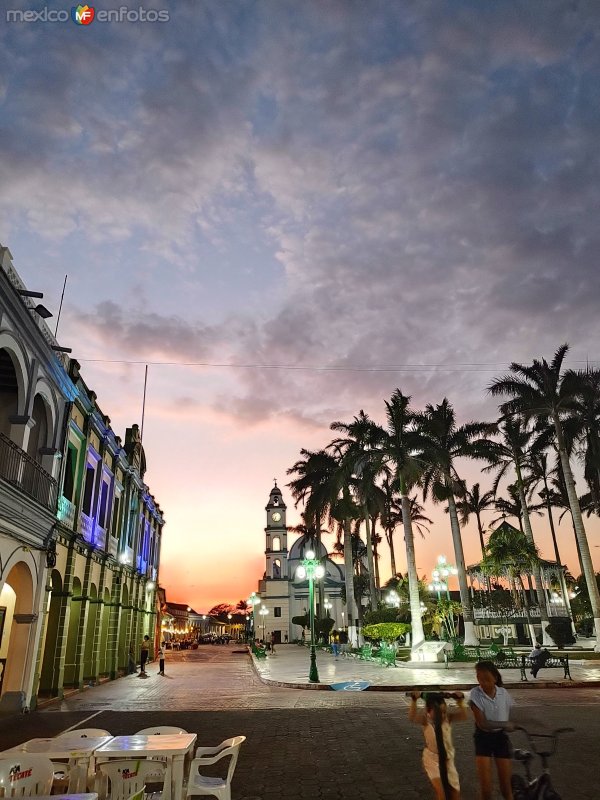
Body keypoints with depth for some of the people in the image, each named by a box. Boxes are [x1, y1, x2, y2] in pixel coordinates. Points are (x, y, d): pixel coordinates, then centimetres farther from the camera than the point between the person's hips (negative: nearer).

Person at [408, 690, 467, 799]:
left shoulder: (448, 717, -10)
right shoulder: (425, 719, -16)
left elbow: (464, 716, -23)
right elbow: (412, 717, -35)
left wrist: (460, 701, -39)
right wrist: (414, 700, -50)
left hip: (448, 758, 3)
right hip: (432, 759, -3)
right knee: (440, 791, -17)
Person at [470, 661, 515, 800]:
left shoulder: (503, 693, -8)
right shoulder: (475, 694, -18)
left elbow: (510, 719, 6)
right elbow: (482, 723, -21)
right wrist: (504, 724, -21)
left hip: (501, 737, 2)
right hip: (483, 738, -2)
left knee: (506, 786, 8)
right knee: (485, 787, -1)